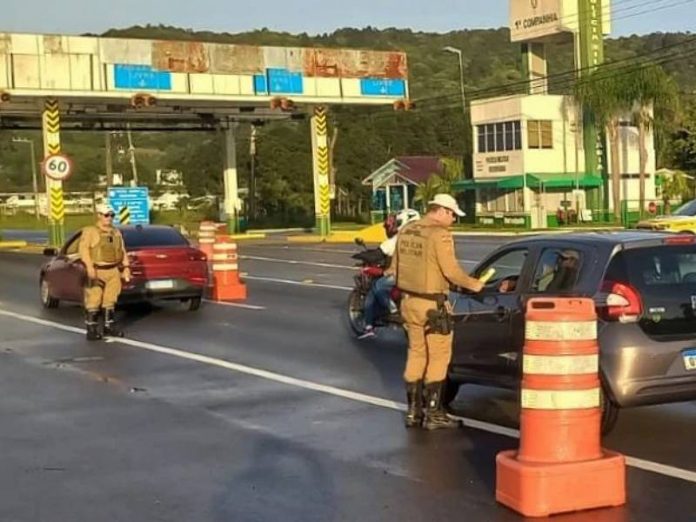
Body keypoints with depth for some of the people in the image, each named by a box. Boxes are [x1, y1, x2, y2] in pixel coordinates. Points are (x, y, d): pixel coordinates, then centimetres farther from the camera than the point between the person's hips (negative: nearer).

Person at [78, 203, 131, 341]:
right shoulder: (90, 231, -2)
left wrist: (126, 267, 8)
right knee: (93, 301, -7)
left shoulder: (116, 233, 18)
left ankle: (109, 326, 20)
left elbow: (122, 251, 19)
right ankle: (91, 329, -3)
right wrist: (89, 267, -22)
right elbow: (83, 249, -12)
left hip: (113, 271, 6)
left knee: (110, 300, 10)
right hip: (97, 270, -6)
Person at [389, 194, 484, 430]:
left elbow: (395, 267, 14)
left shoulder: (406, 231, 8)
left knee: (416, 354, 16)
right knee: (438, 357, 2)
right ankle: (433, 414, 5)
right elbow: (451, 270, -18)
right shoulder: (439, 234, -15)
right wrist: (473, 284, -2)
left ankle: (413, 411, 21)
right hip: (432, 304, -8)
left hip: (409, 301, 8)